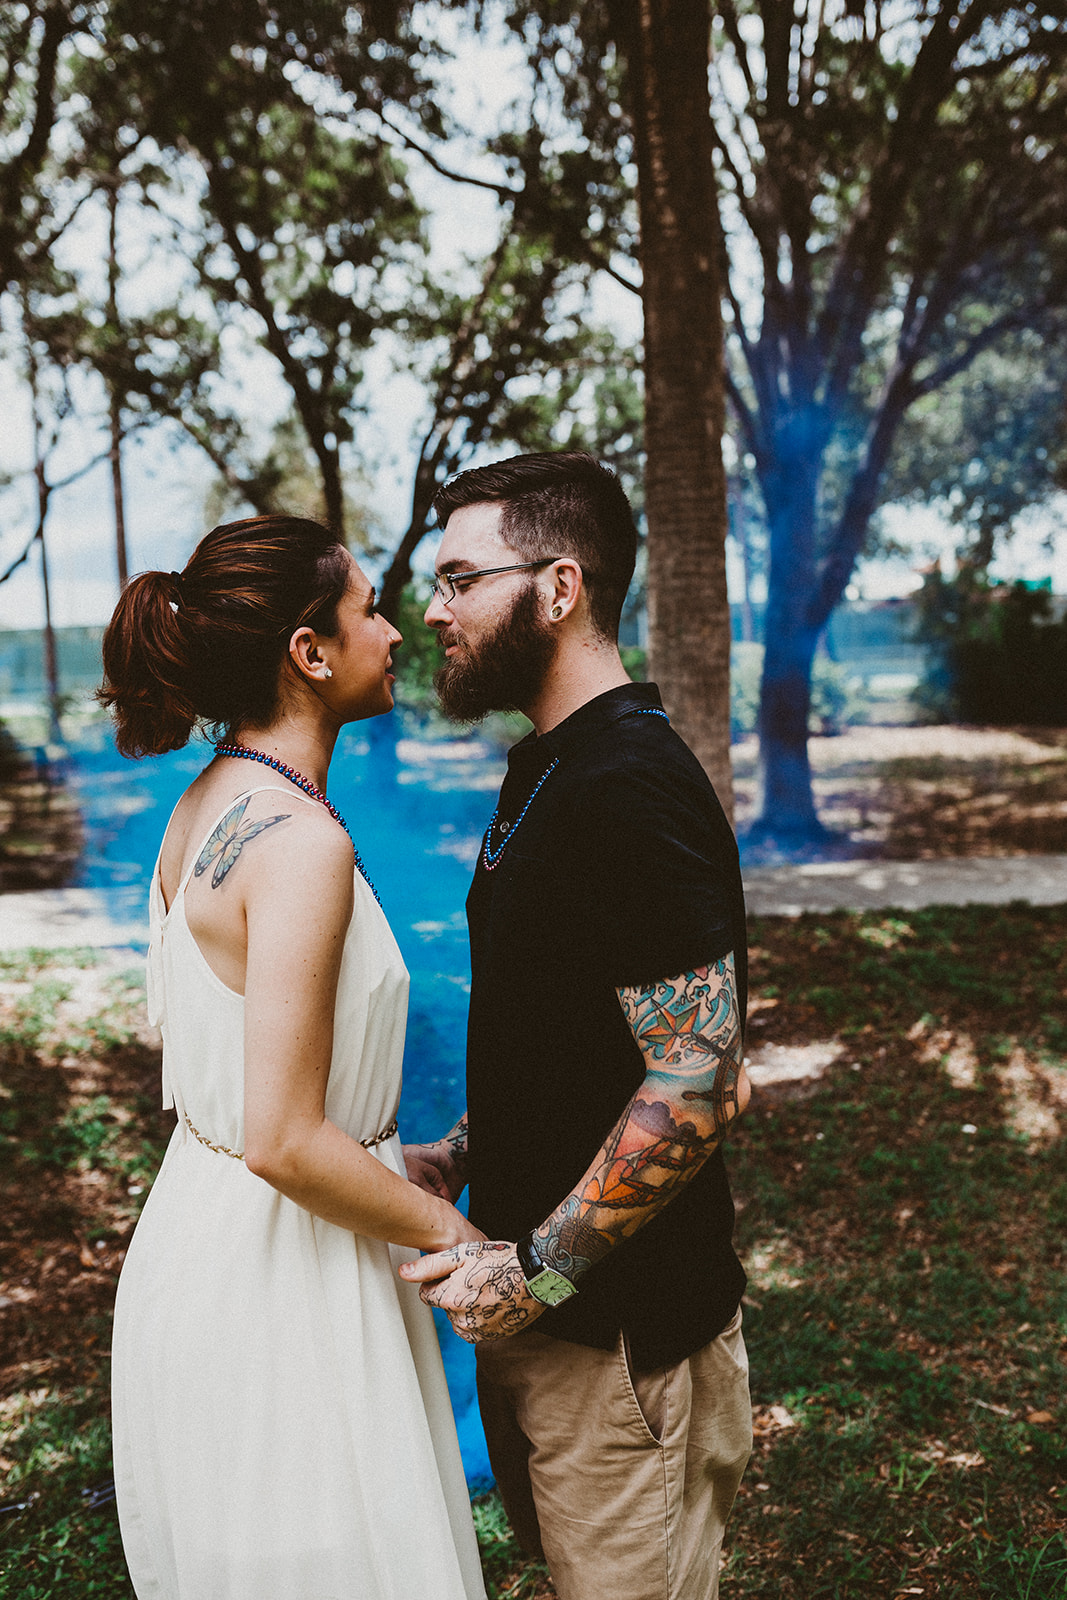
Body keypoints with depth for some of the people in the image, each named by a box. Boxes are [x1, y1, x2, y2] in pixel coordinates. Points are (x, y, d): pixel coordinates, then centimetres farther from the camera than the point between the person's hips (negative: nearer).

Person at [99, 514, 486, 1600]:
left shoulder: (207, 803, 3)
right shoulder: (301, 841, -26)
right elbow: (286, 1142, -27)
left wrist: (387, 1159, 16)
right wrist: (451, 1233, -13)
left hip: (200, 1225, 9)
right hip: (280, 1274, -9)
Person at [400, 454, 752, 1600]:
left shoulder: (630, 790, -25)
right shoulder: (544, 767, 8)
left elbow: (697, 1084, -28)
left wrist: (535, 1271, -21)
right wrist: (464, 1153, 8)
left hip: (620, 1332, -9)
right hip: (548, 1303, 9)